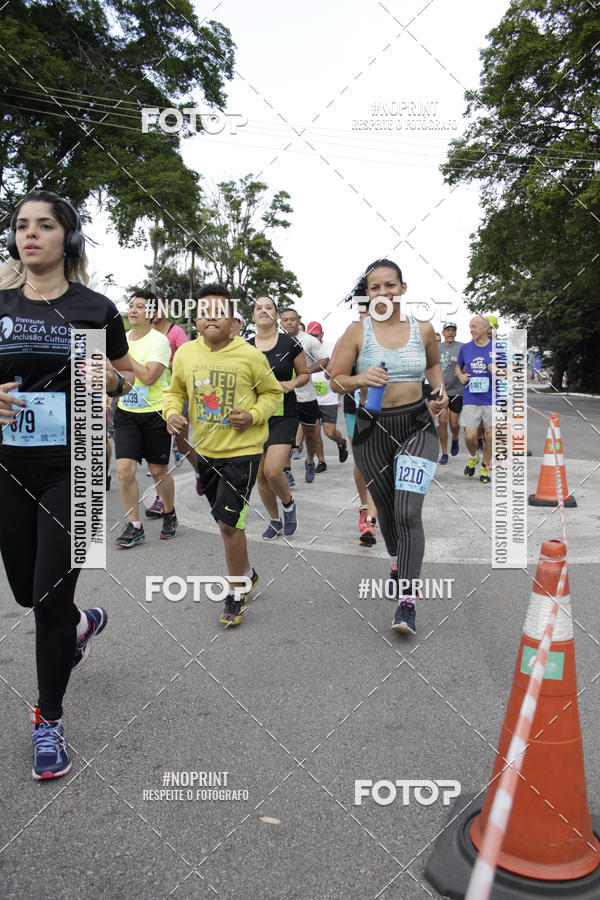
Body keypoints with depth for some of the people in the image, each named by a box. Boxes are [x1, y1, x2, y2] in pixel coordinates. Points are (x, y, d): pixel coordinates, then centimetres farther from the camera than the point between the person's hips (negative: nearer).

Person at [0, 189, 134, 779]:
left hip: (72, 466, -3)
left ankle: (48, 721, 20)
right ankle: (84, 624, 51)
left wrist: (110, 378, -14)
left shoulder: (95, 308, -1)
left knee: (51, 598, -2)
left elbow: (127, 377, 9)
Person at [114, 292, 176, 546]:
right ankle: (134, 526, 6)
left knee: (159, 471, 6)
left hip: (155, 412, -4)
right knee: (124, 469, -7)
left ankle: (169, 515, 32)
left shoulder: (159, 340, -11)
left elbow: (148, 377, -23)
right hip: (126, 412, 5)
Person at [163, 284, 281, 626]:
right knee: (227, 521, 18)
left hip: (243, 450, -5)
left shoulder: (251, 355, -10)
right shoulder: (185, 354, -1)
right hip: (205, 450, 5)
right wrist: (172, 412, -6)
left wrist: (253, 415, -16)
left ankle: (237, 593, 13)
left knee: (229, 522, -8)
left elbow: (273, 393, 1)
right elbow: (176, 390, 14)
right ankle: (247, 572, 43)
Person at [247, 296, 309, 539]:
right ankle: (274, 520, 28)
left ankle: (289, 503, 16)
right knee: (260, 475, 6)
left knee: (273, 471, -17)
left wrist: (292, 384, -13)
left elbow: (304, 374, 7)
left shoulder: (289, 343, -4)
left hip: (284, 415, -3)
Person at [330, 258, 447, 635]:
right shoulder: (357, 331, -3)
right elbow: (335, 381, -1)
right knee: (386, 508, 15)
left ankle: (407, 601, -8)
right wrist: (361, 379, -21)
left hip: (417, 426, 0)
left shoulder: (423, 329, 2)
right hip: (373, 429, 1)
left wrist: (440, 391, 3)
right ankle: (397, 562, 45)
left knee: (408, 512, -13)